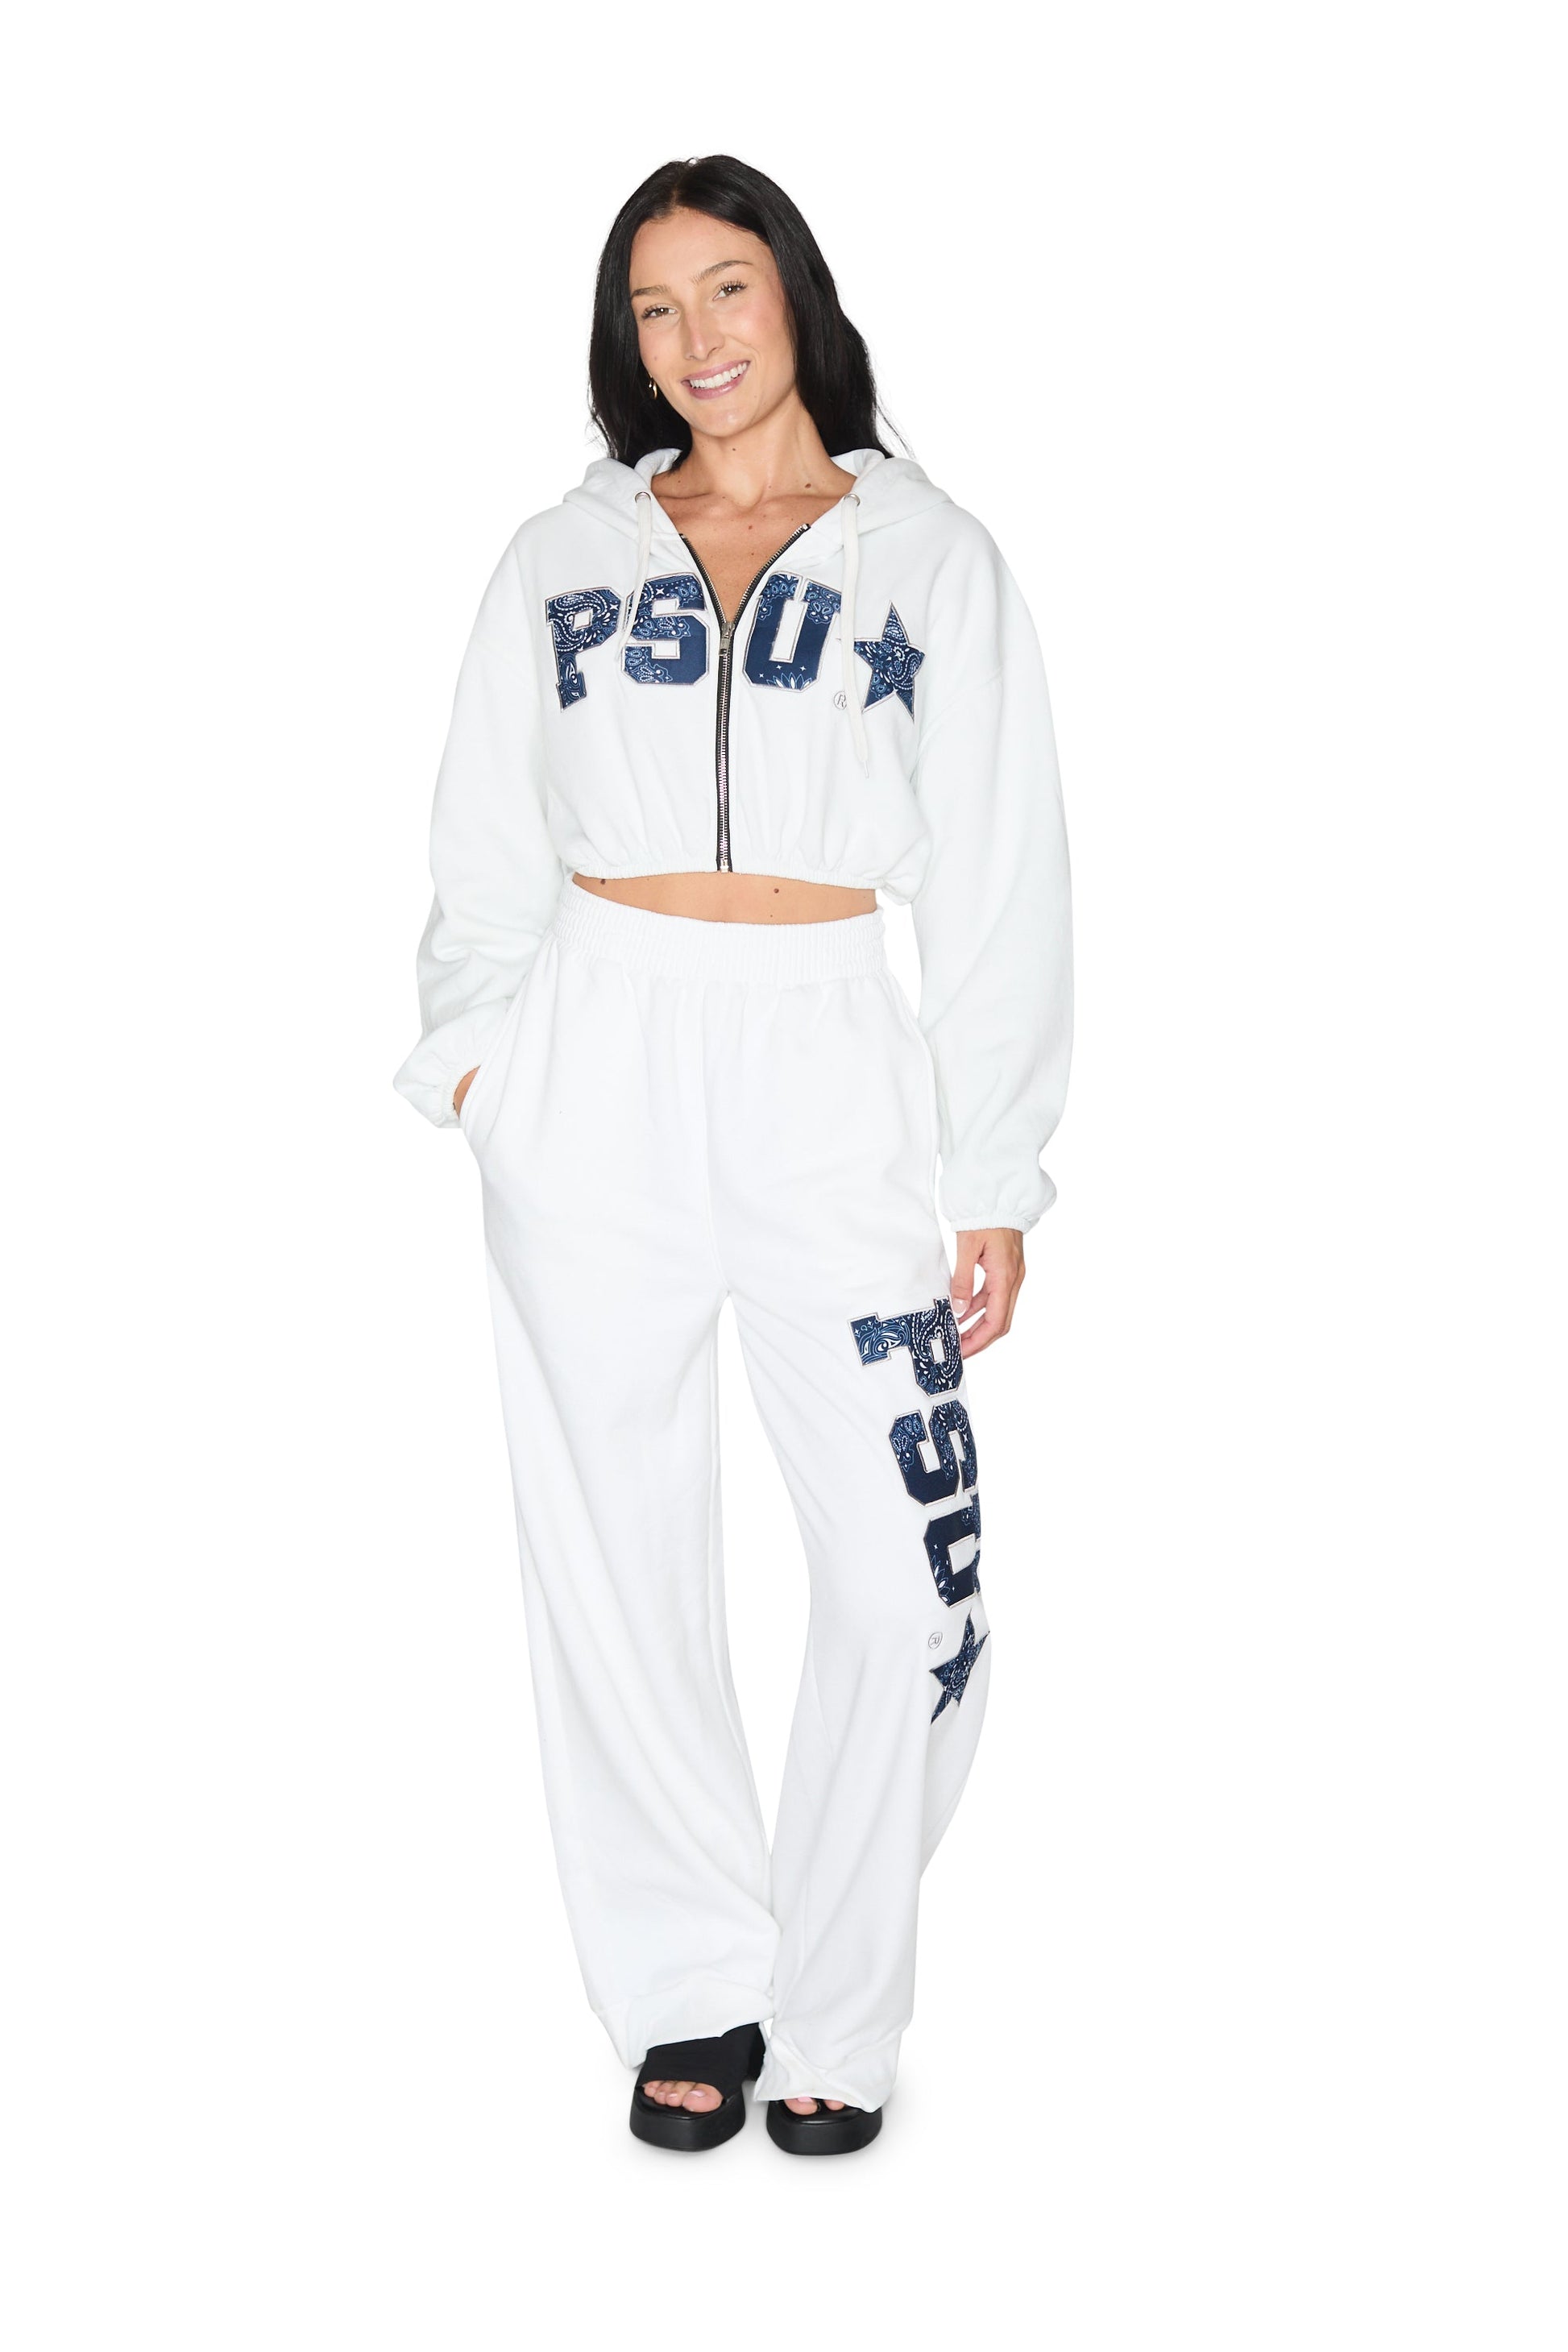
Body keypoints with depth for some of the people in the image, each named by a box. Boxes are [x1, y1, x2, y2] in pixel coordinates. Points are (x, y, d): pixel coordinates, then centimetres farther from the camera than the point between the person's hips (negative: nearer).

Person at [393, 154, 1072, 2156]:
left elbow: (1000, 884, 4)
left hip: (833, 1083, -1)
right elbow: (485, 850, 13)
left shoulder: (932, 558, 8)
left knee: (908, 1581, -6)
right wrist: (474, 1059, -1)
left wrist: (993, 1178, -1)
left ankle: (834, 2013, 12)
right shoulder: (564, 558, 13)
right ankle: (694, 1990, 19)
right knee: (618, 1561, 3)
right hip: (594, 1072, 2)